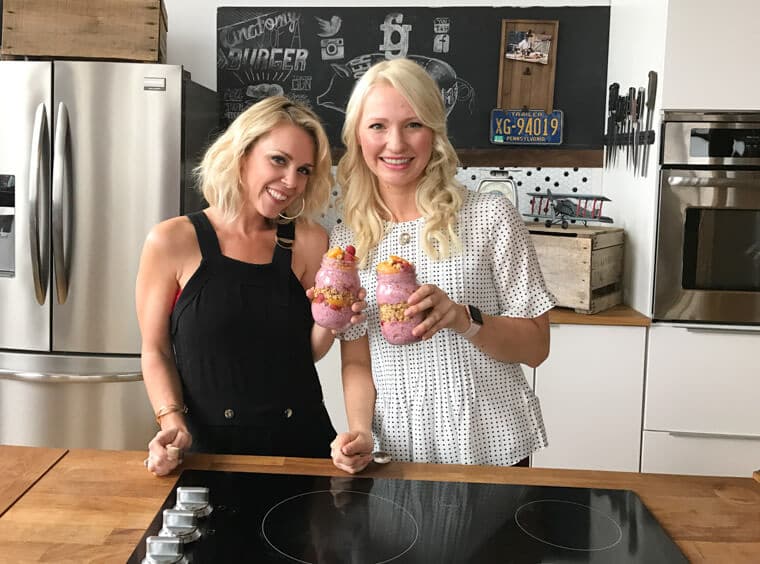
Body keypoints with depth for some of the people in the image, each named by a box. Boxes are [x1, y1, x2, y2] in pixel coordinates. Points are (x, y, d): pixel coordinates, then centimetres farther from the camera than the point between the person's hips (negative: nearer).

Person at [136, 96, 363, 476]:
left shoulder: (308, 242, 0)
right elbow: (156, 352, 0)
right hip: (210, 446, -2)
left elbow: (307, 352, 4)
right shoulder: (173, 241, -6)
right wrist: (174, 424, -13)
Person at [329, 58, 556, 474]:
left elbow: (535, 347, -7)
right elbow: (356, 361, 5)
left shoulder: (491, 218, -9)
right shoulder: (345, 241, 0)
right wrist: (361, 432, -11)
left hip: (491, 449, -2)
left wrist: (464, 318, -23)